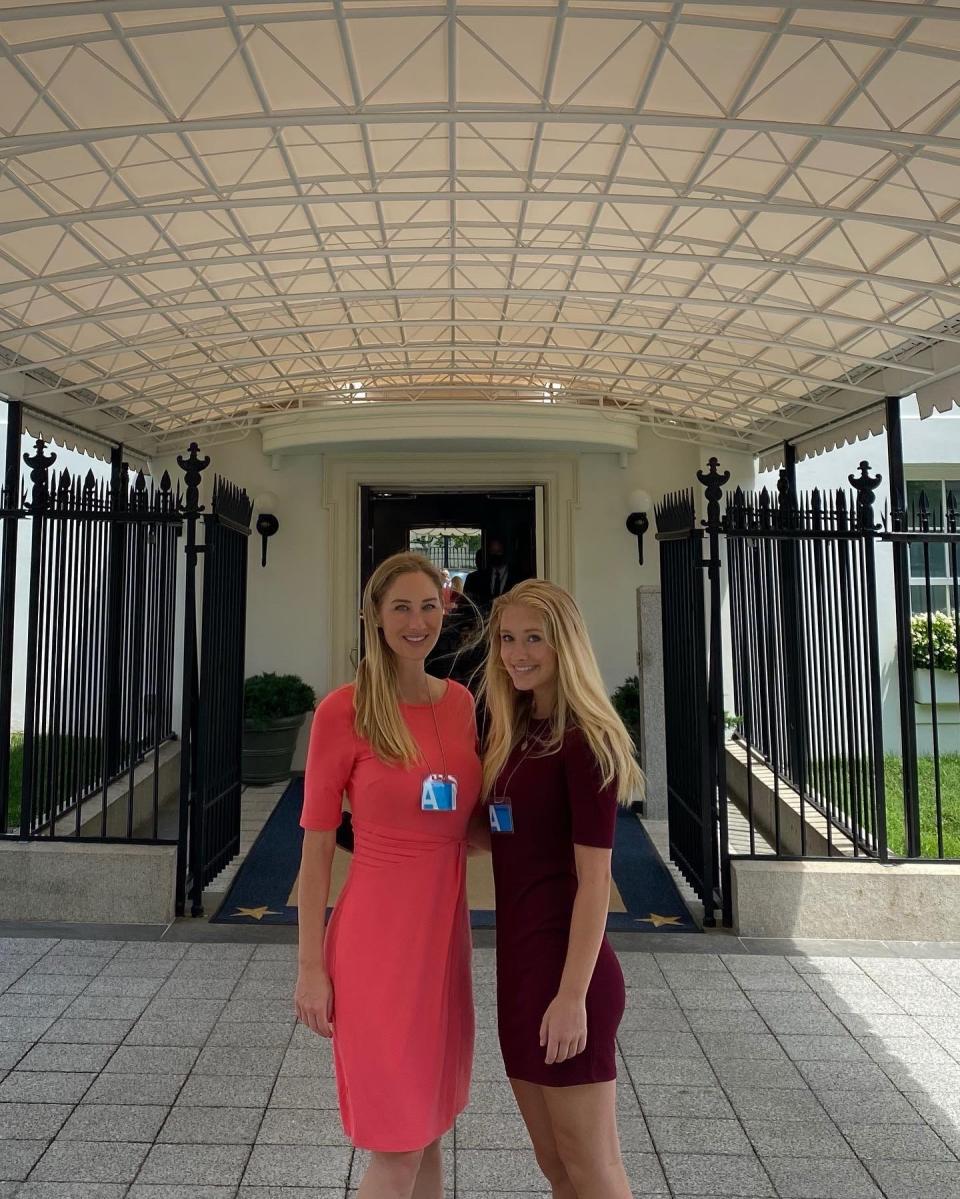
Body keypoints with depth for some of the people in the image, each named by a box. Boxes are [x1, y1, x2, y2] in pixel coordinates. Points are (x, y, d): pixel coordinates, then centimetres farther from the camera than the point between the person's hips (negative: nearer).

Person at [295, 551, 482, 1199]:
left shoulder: (461, 701, 4)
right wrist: (311, 966, -7)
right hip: (378, 936, -5)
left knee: (431, 1125, 20)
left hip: (446, 930, 5)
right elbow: (317, 846, -8)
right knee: (397, 1145, 8)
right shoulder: (344, 710, -12)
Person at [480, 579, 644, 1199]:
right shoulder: (515, 734, 7)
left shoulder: (584, 741, -16)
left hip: (567, 971, -8)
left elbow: (594, 878, -18)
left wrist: (573, 995, -18)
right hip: (520, 965, 8)